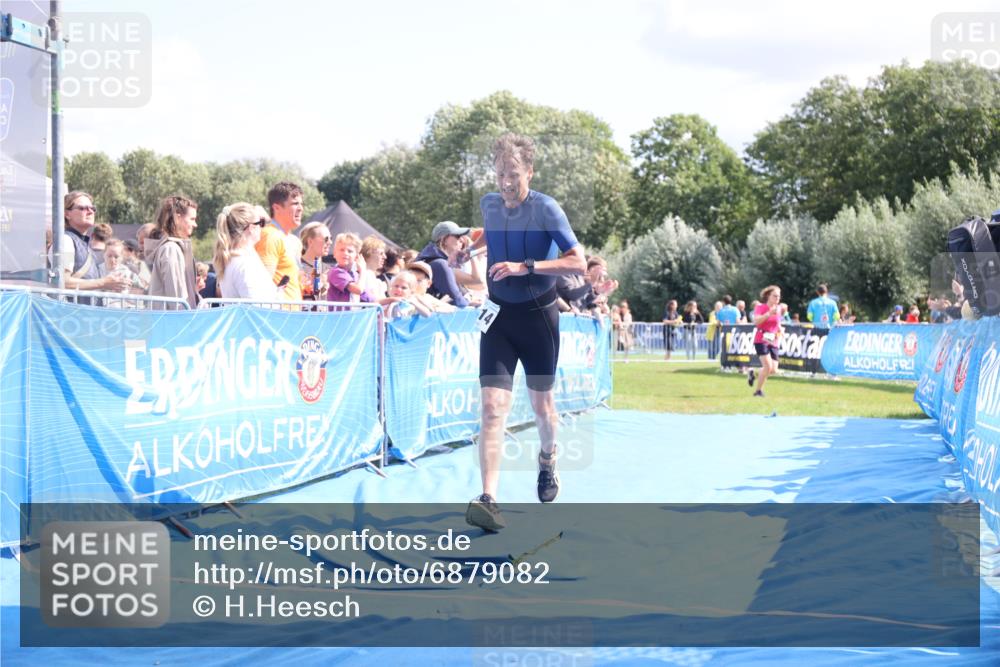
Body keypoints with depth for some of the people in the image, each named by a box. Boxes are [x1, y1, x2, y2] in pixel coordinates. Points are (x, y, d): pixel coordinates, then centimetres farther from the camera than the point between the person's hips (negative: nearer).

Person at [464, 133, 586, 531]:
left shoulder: (546, 209, -14)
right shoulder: (489, 204, 1)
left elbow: (578, 262, -20)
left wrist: (525, 266, -27)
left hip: (538, 315, -2)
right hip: (498, 316, 2)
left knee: (541, 405, 13)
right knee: (493, 406, -14)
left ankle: (548, 460, 47)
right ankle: (488, 499, -21)